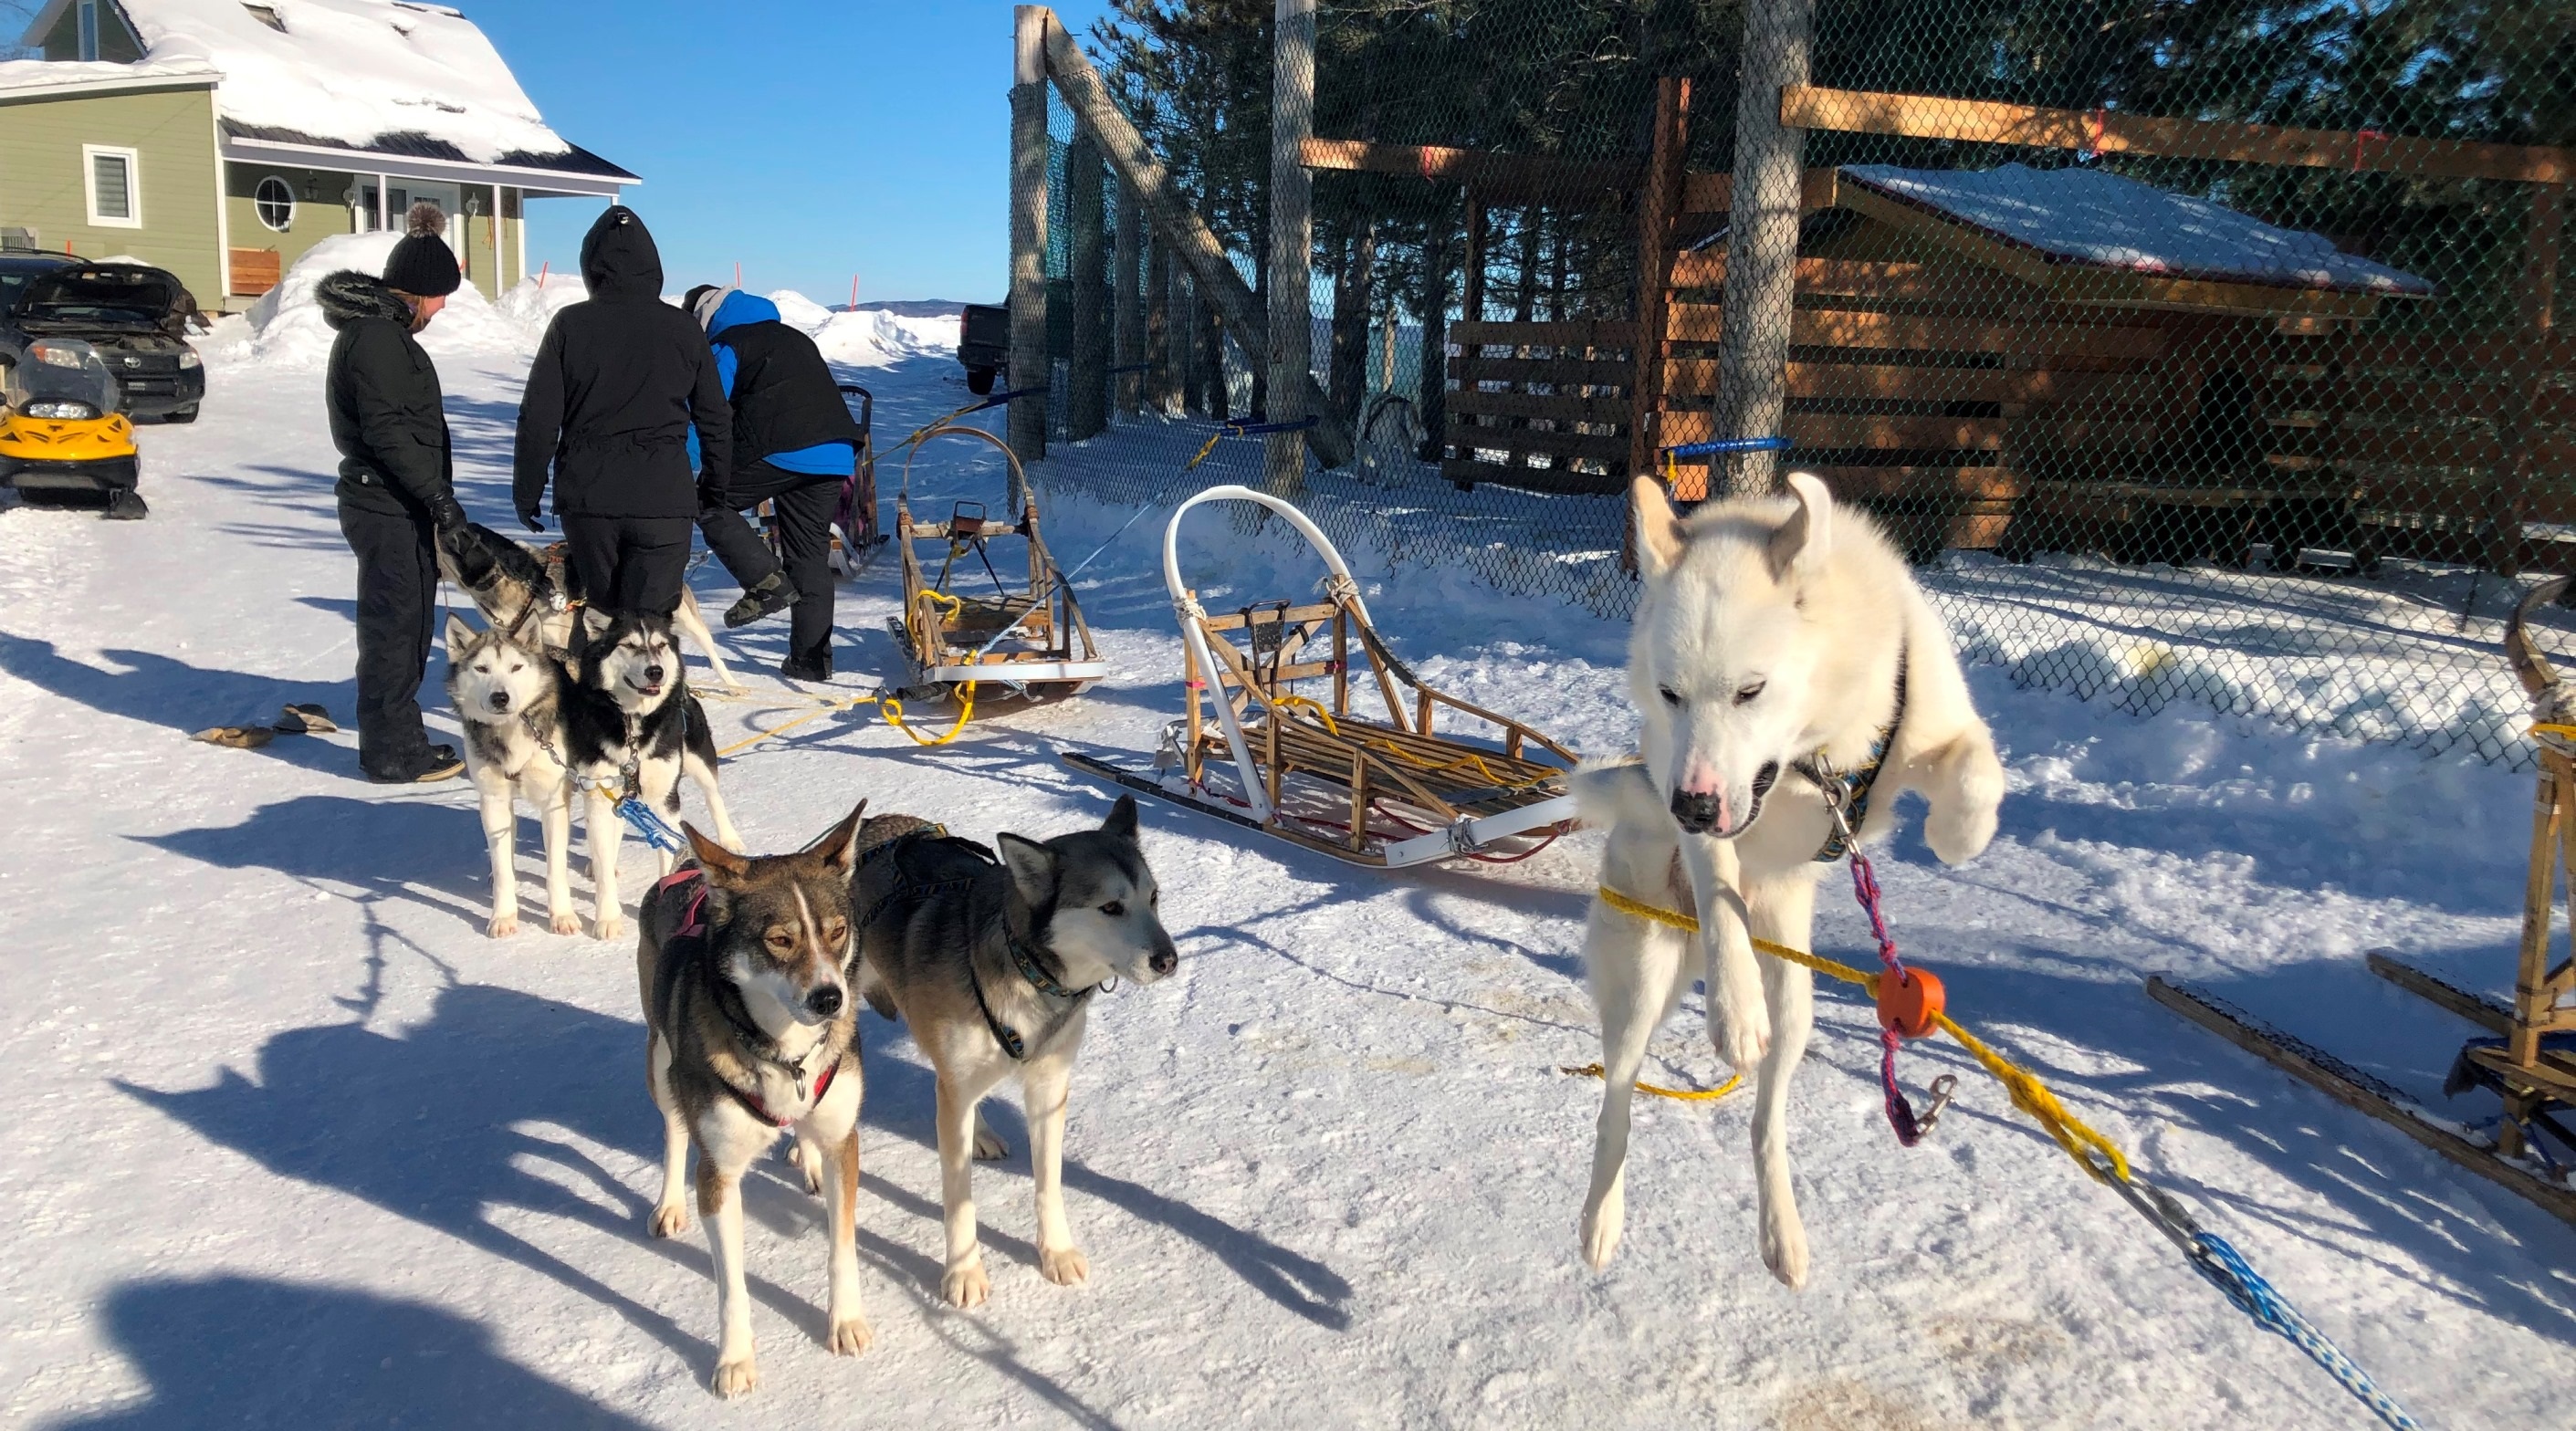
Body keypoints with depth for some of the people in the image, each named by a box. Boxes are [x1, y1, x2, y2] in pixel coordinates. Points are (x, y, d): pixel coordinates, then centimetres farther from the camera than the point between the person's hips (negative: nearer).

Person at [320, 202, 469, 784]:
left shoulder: (376, 328, 17)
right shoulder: (378, 337, -16)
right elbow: (385, 430, -23)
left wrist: (434, 493, 20)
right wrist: (438, 494, -21)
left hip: (393, 503, 10)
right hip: (390, 509, -10)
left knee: (403, 626, 16)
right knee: (394, 628, -3)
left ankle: (398, 739, 25)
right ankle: (393, 753, 5)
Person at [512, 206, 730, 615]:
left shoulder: (570, 325, 0)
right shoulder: (684, 328, 3)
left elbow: (539, 419, 0)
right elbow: (715, 420, 9)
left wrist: (527, 491, 10)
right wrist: (717, 488, 21)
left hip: (587, 495, 1)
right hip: (663, 500, -1)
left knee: (601, 614, 18)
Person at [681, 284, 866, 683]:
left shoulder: (726, 346, 6)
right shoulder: (794, 337, 30)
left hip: (781, 452, -7)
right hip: (835, 456, 7)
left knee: (708, 503, 10)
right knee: (812, 556, 11)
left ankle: (765, 581, -2)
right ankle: (812, 658, 11)